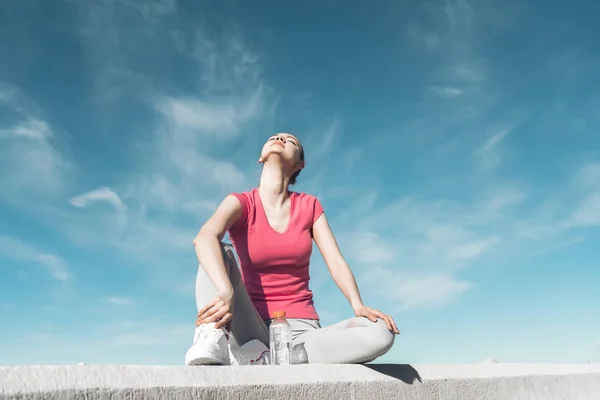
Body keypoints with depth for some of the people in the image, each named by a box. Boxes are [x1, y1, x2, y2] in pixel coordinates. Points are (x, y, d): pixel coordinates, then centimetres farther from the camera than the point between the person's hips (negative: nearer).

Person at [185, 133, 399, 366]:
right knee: (218, 251, -19)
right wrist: (225, 292, -43)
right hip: (252, 331, -2)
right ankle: (211, 341, -39)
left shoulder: (309, 206, 8)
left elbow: (336, 262, -1)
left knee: (381, 332, -25)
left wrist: (358, 306, -22)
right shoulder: (241, 203, -1)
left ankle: (257, 358, -26)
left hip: (301, 331, 2)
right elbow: (204, 237, -23)